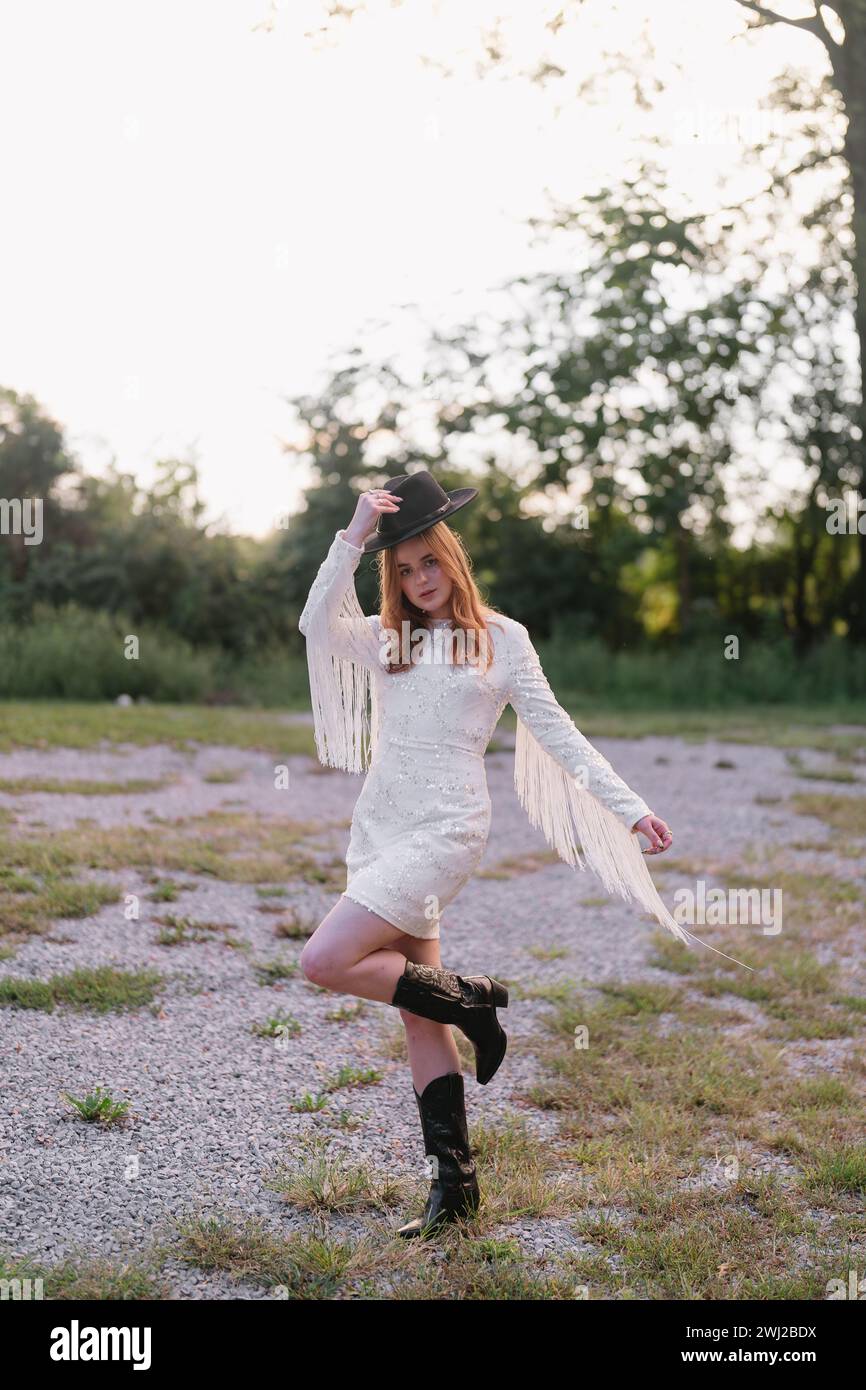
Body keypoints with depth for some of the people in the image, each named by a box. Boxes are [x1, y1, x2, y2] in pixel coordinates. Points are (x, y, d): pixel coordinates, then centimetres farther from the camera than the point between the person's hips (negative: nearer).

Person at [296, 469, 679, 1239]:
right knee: (419, 1011, 7)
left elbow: (557, 732, 3)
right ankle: (455, 1182, 16)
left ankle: (469, 1000, 1)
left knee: (325, 960, -20)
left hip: (444, 830, -5)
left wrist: (631, 809, -2)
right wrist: (353, 537, -12)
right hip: (379, 828, 5)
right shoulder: (383, 640, 12)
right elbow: (316, 624, -7)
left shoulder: (502, 637, 3)